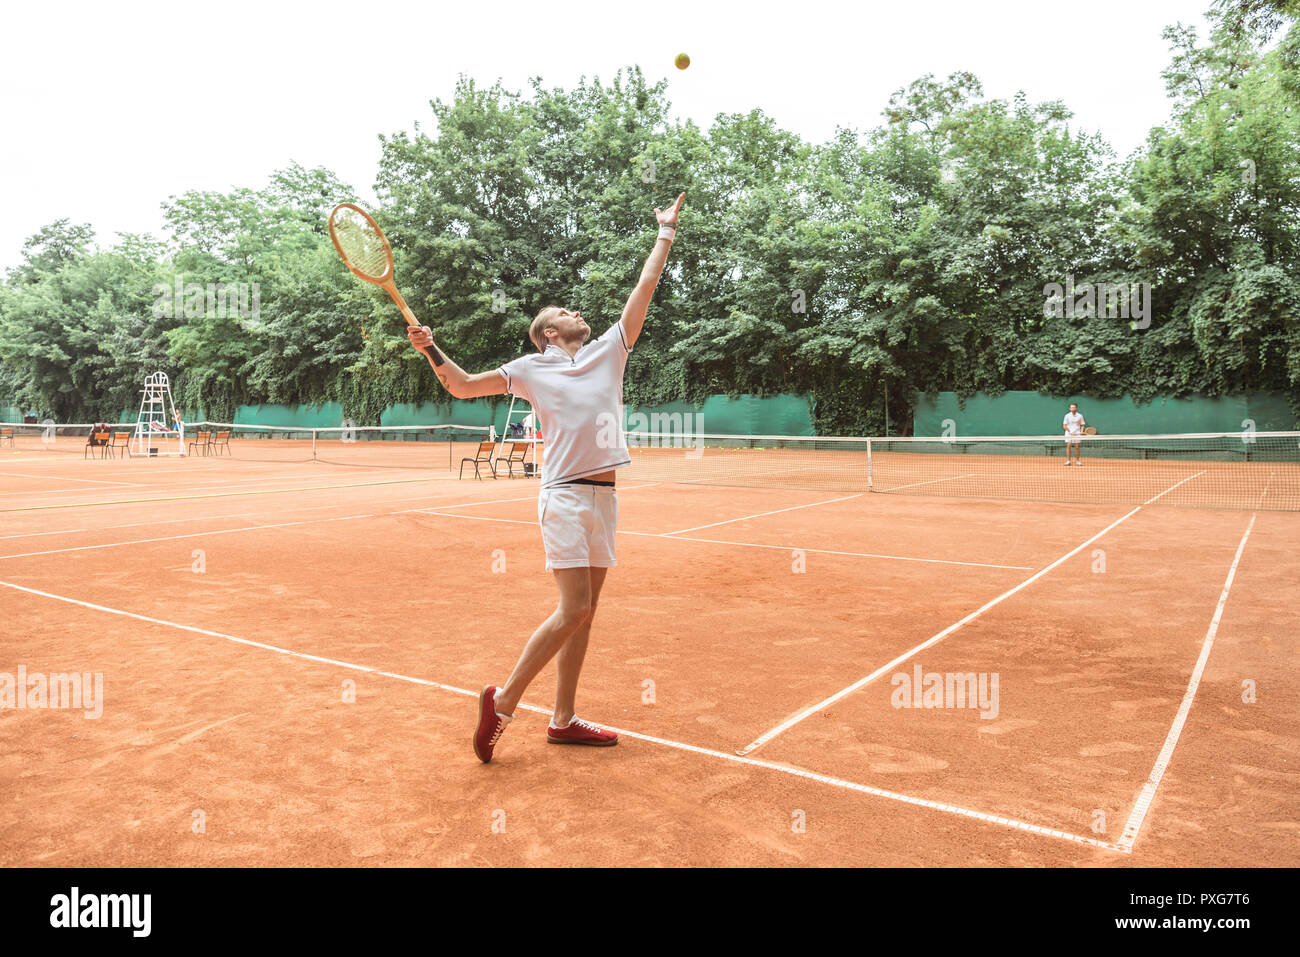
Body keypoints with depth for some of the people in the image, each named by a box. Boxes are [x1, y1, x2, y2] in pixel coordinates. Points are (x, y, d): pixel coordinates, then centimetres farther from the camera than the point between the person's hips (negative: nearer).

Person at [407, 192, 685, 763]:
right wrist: (431, 351, -6)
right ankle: (503, 701, 0)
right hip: (565, 495, -5)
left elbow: (644, 288, 19)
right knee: (572, 609, -14)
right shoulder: (531, 369, 5)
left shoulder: (609, 351, 15)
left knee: (583, 612, 7)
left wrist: (666, 232, 23)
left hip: (604, 496, 6)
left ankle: (563, 720, 16)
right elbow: (463, 386, 10)